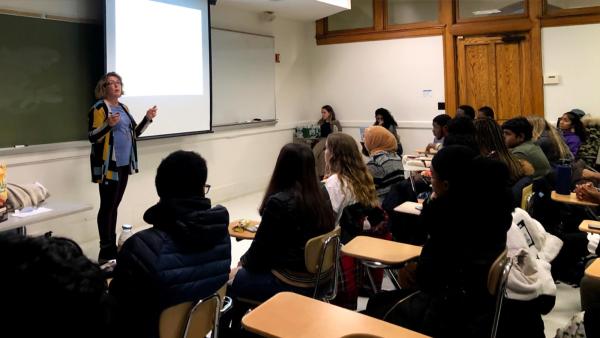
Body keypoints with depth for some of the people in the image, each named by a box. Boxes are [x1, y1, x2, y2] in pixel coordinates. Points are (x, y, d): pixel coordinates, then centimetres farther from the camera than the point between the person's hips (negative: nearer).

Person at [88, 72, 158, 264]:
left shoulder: (123, 108, 14)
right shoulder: (99, 108, -9)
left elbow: (133, 133, 18)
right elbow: (92, 137, -14)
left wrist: (147, 119, 8)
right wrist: (109, 124, -29)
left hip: (124, 164, 8)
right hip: (108, 166, -7)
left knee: (114, 206, 13)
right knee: (107, 207, -5)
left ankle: (113, 247, 21)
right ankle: (105, 252, 1)